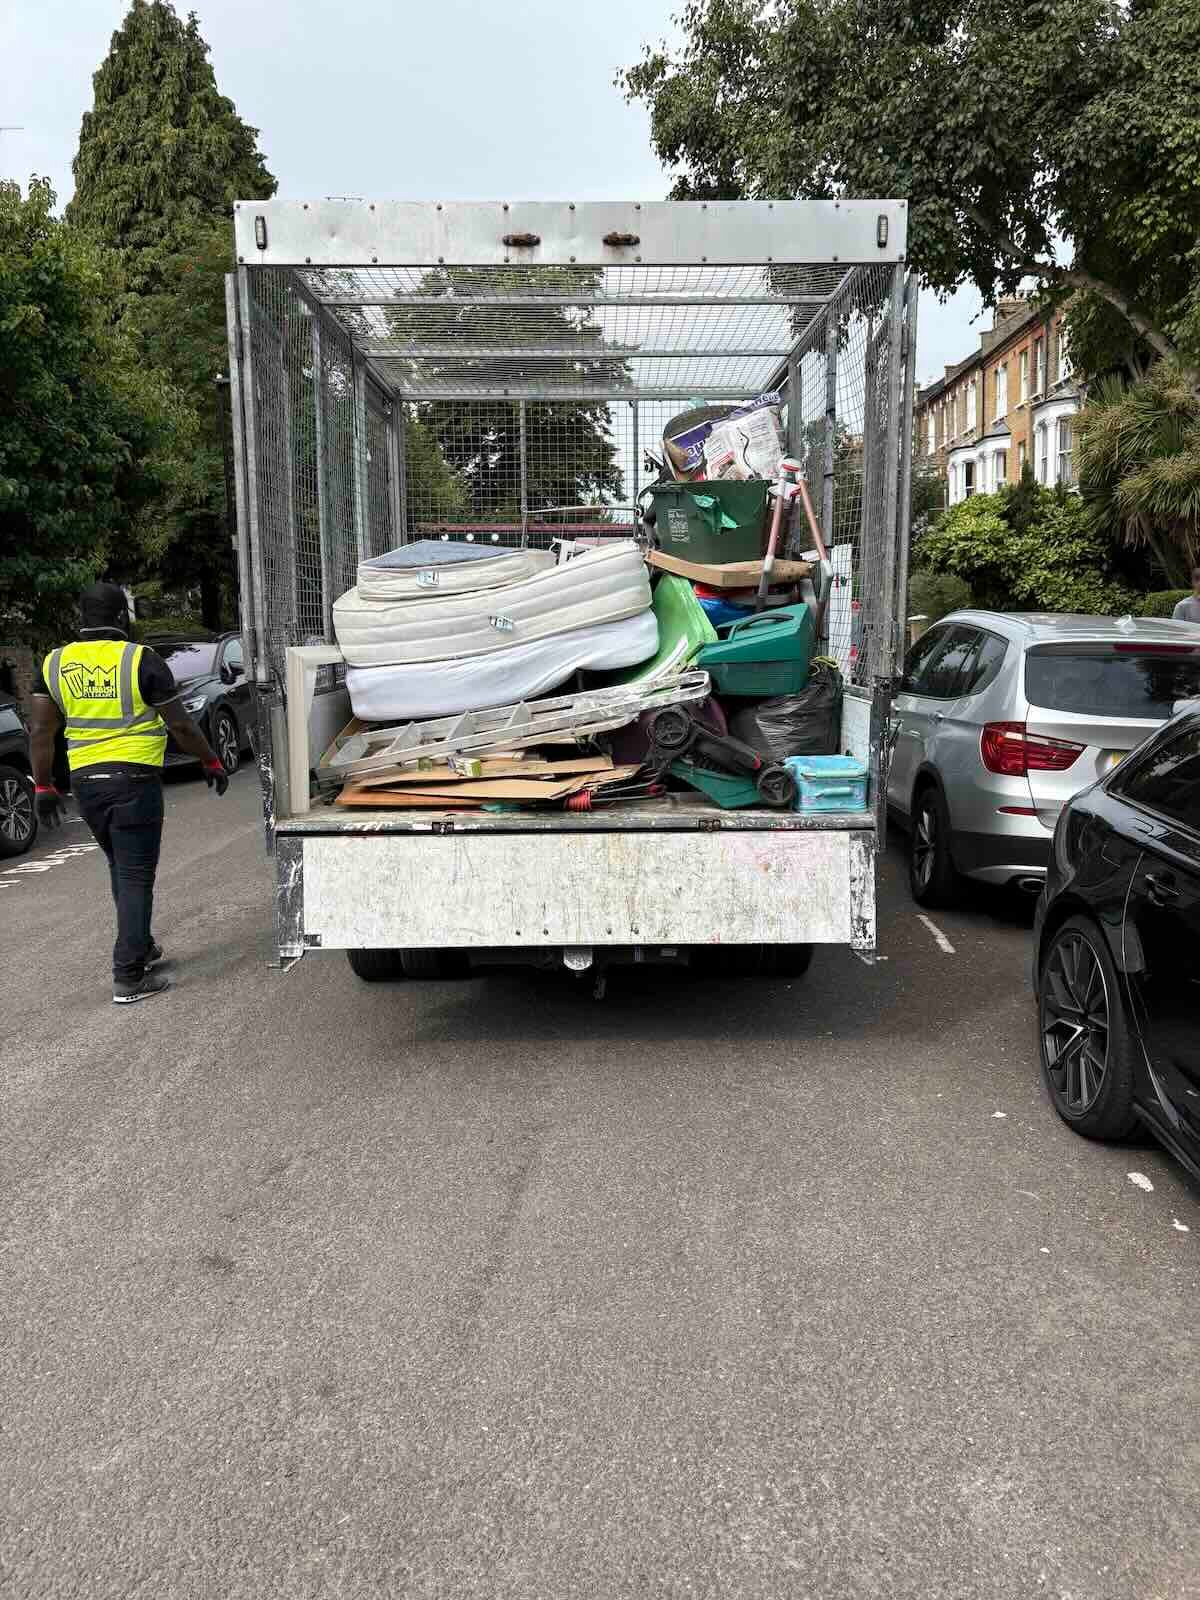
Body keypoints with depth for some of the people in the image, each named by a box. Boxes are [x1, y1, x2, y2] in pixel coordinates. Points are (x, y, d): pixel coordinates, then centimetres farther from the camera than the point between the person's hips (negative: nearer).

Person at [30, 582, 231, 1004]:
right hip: (135, 779, -5)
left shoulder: (54, 663, 6)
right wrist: (212, 763, 6)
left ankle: (140, 948, 34)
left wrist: (43, 786, 11)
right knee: (135, 876, -2)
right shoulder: (140, 660, -8)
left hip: (85, 782, 5)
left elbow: (42, 731, 4)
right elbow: (180, 724, -6)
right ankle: (129, 978, -3)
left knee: (121, 867, 22)